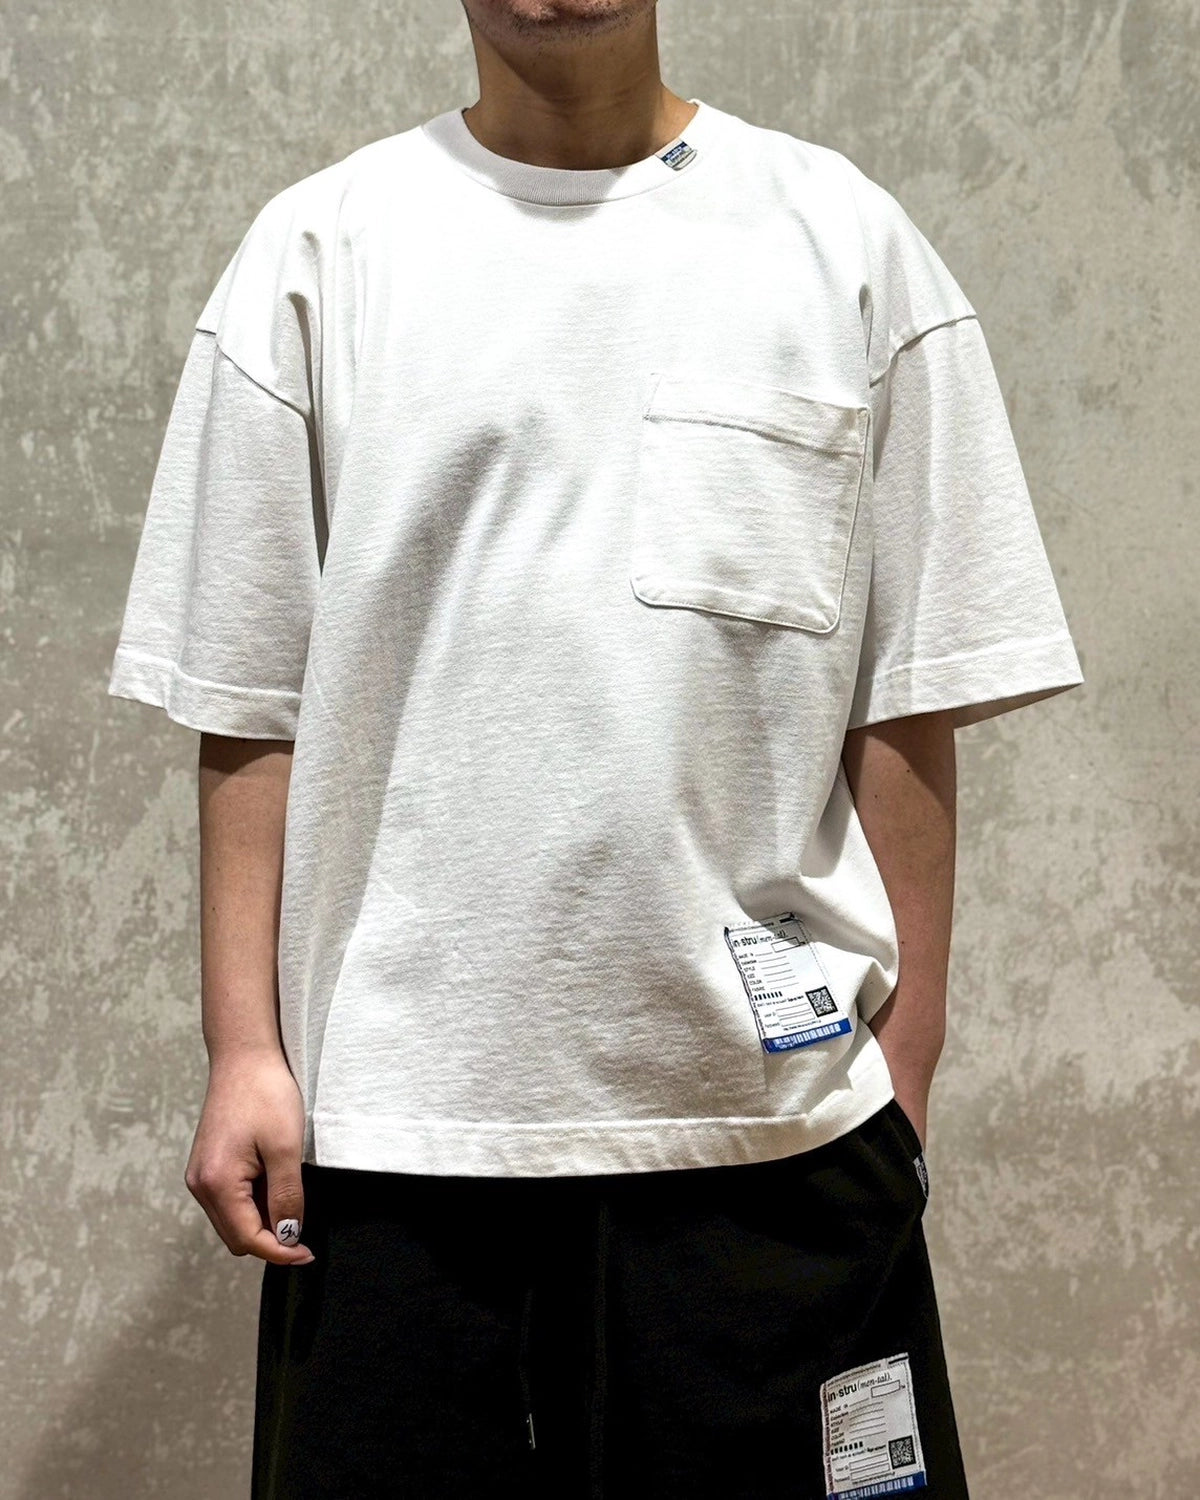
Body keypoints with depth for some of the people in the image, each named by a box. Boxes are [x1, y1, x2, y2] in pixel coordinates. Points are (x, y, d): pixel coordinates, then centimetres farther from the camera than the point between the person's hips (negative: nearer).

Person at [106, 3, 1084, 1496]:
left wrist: (903, 1060, 1)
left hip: (777, 1109, 0)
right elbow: (250, 706, 4)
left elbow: (908, 705, 3)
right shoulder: (316, 252, 5)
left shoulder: (848, 239, 5)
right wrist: (244, 1049, 0)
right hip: (393, 1115, 0)